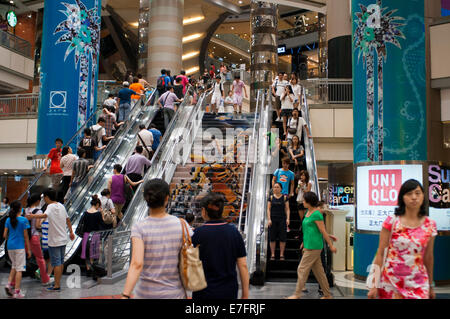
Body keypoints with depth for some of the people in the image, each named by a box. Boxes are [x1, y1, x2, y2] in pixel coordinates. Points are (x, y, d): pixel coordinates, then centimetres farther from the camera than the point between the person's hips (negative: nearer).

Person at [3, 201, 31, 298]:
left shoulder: (8, 220, 4)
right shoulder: (23, 220, -9)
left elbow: (4, 235, 6)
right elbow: (26, 236, -7)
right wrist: (28, 249, 0)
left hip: (10, 246, 5)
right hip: (19, 246, -5)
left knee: (14, 266, 22)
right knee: (19, 269, 1)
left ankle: (9, 284, 7)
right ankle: (17, 292, 1)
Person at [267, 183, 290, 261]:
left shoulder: (285, 197, 4)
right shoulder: (271, 197, 6)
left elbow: (287, 209, 4)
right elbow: (268, 209, 4)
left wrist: (287, 218, -8)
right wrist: (269, 219, -6)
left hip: (282, 219, -1)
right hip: (273, 219, 1)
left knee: (282, 238, -1)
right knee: (272, 238, 1)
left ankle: (281, 255, 7)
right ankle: (272, 255, 8)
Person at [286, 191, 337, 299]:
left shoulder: (317, 214, -14)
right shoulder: (308, 212, 13)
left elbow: (323, 231, -13)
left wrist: (331, 245, -8)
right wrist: (304, 243, 26)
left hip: (313, 247, -9)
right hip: (309, 246, 9)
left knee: (302, 269, -5)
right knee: (318, 271, 13)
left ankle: (297, 294, 2)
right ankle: (327, 295, 21)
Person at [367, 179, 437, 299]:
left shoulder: (430, 225, 1)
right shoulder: (392, 221, -6)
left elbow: (428, 257, 10)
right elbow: (380, 254, -4)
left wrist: (431, 286, 16)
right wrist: (374, 285, -6)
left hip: (418, 284, 2)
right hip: (391, 281, -2)